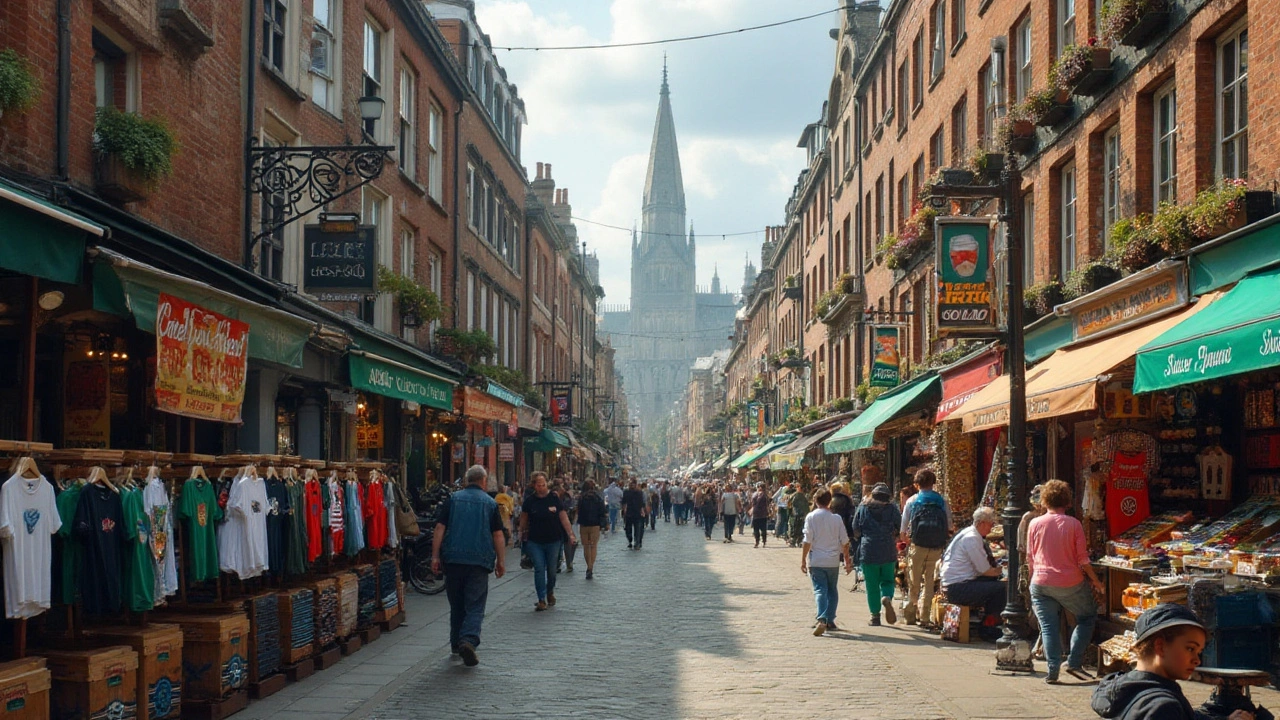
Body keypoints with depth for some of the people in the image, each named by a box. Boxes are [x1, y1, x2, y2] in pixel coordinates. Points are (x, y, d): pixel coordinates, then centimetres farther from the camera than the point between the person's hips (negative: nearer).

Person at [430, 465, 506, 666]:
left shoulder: (452, 499, 6)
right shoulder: (490, 503, 4)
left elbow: (440, 529, 0)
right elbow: (498, 536, 3)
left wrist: (435, 556, 2)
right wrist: (501, 561, 9)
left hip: (453, 559, 2)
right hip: (479, 560, -2)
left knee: (456, 604, 16)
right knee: (475, 606, -3)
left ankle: (456, 644, 23)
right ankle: (469, 640, -24)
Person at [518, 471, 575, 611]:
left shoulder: (554, 498, -5)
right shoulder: (530, 500, -4)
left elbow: (563, 517, -2)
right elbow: (524, 518, 9)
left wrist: (571, 534, -6)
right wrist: (522, 533, 13)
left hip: (553, 540, 0)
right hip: (535, 541, 0)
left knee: (551, 569, 11)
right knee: (539, 570, -5)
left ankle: (550, 593, 35)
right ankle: (541, 600, -2)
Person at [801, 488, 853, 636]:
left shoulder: (811, 517, -6)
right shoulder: (836, 518, 0)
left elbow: (807, 541, -9)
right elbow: (845, 542, 3)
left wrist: (803, 560, -1)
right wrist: (847, 561, 14)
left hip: (816, 561, -2)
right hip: (833, 561, 2)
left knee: (819, 590, -5)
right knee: (832, 591, 17)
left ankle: (821, 620, -24)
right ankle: (830, 621, 19)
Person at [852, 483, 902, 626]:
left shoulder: (862, 508, 2)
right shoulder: (891, 509, 0)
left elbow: (855, 531, 3)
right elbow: (899, 530, 2)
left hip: (868, 551, 0)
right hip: (889, 552, 0)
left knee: (872, 585, 7)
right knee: (887, 581, 13)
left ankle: (875, 615, 8)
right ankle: (887, 598, -18)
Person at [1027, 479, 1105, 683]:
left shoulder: (1034, 524, 0)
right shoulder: (1073, 524, -5)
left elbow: (1030, 559, 5)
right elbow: (1082, 558, -4)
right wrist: (1095, 580, 7)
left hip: (1041, 583, 2)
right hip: (1070, 583, -2)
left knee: (1048, 626, 7)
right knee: (1087, 617, 17)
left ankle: (1052, 671, 0)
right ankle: (1074, 661, 8)